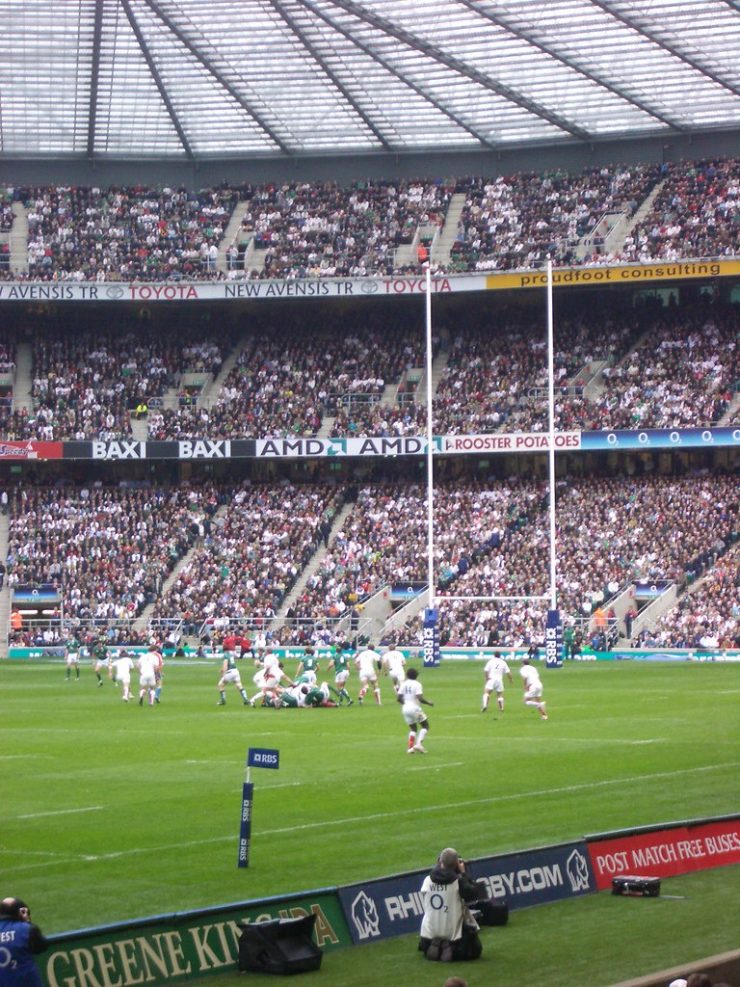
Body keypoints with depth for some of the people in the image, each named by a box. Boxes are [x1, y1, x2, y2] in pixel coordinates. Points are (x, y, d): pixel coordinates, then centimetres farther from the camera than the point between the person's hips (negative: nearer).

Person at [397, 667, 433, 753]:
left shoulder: (403, 684, 6)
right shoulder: (417, 684, -10)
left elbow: (398, 698, 2)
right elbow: (420, 698, -18)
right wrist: (428, 702, -2)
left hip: (405, 708, 6)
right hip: (415, 707, -6)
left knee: (413, 728, 19)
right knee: (425, 726, 8)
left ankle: (410, 747, 6)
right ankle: (419, 743, -10)